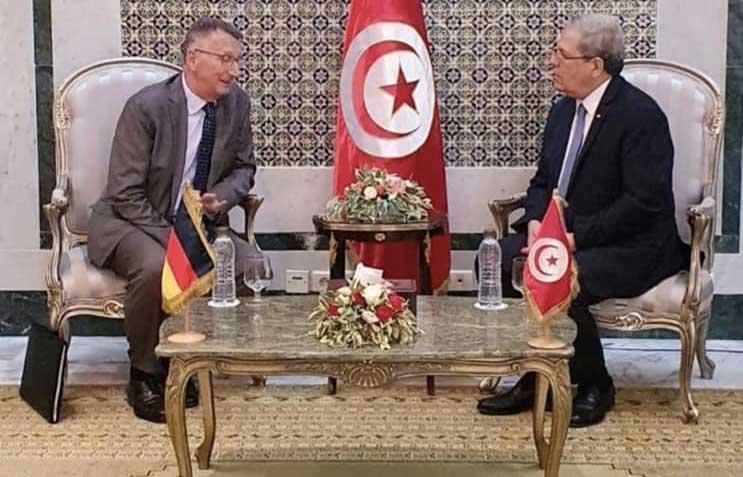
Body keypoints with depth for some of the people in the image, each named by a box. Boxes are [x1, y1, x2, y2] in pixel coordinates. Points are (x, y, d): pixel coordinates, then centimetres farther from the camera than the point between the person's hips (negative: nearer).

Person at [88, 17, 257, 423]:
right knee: (154, 267, -37)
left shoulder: (236, 103, -3)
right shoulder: (146, 106, -18)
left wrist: (222, 196, -13)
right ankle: (143, 374, -12)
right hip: (131, 222, -5)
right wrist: (172, 240, -28)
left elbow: (244, 167, 10)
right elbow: (126, 194, -17)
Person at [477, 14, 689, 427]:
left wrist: (576, 236, -23)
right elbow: (543, 181, 16)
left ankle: (595, 388, -7)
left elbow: (644, 202, -22)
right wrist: (536, 222, -5)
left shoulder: (640, 115, -16)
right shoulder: (564, 110, 10)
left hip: (631, 247, -8)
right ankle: (534, 378, -1)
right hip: (564, 234, 8)